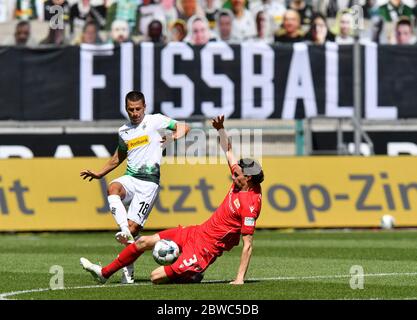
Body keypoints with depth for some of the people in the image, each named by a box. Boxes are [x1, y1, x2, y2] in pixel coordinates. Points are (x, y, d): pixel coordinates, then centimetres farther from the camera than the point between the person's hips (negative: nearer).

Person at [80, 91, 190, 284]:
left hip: (149, 181, -4)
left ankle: (127, 269, -3)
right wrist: (99, 174, 33)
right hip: (130, 178, 4)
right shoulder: (123, 131, 18)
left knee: (133, 226, -14)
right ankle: (125, 232, -46)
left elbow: (183, 127, 7)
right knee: (113, 188, -34)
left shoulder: (155, 121, 4)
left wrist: (173, 137, -14)